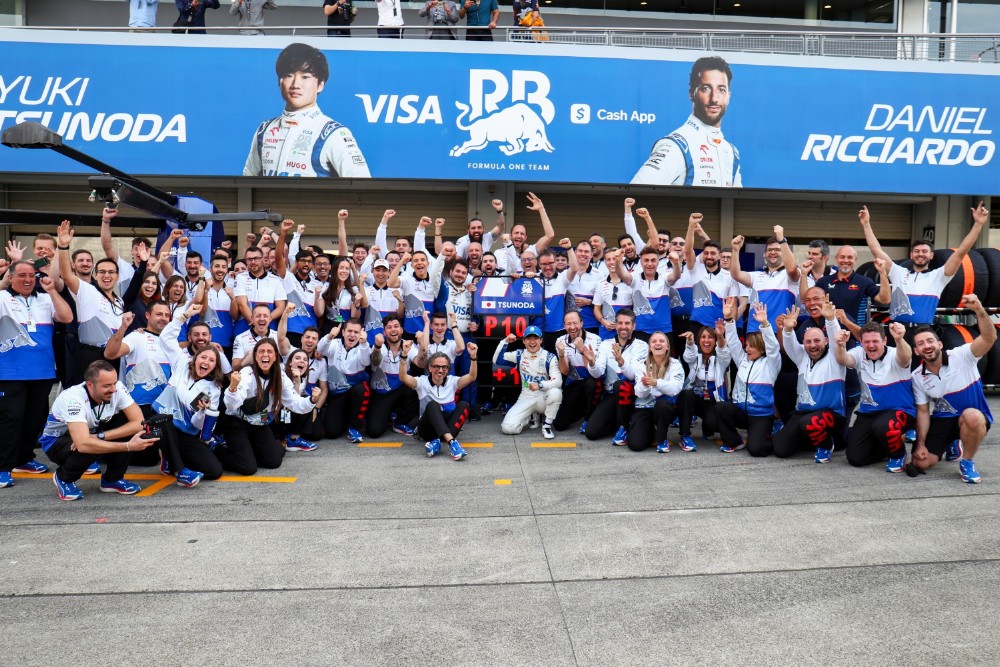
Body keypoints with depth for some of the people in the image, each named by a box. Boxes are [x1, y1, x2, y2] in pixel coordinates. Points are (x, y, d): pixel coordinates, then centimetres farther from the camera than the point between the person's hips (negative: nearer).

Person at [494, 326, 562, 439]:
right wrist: (505, 341, -10)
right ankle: (531, 417, 15)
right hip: (526, 398, 3)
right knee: (508, 427, -19)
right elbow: (497, 360, 1)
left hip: (544, 397, -2)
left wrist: (540, 385, -38)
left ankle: (547, 425, -14)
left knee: (555, 392, -38)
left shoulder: (549, 357, -10)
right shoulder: (519, 355, 2)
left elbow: (558, 381, -20)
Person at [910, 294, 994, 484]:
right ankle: (952, 446, 27)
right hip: (941, 421, 4)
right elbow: (923, 412, 2)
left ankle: (967, 463, -13)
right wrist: (921, 444, -5)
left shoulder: (961, 356, -15)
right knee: (920, 463, -10)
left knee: (971, 415, -41)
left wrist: (979, 311, -49)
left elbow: (989, 338, -33)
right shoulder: (917, 377, -3)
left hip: (974, 418, -4)